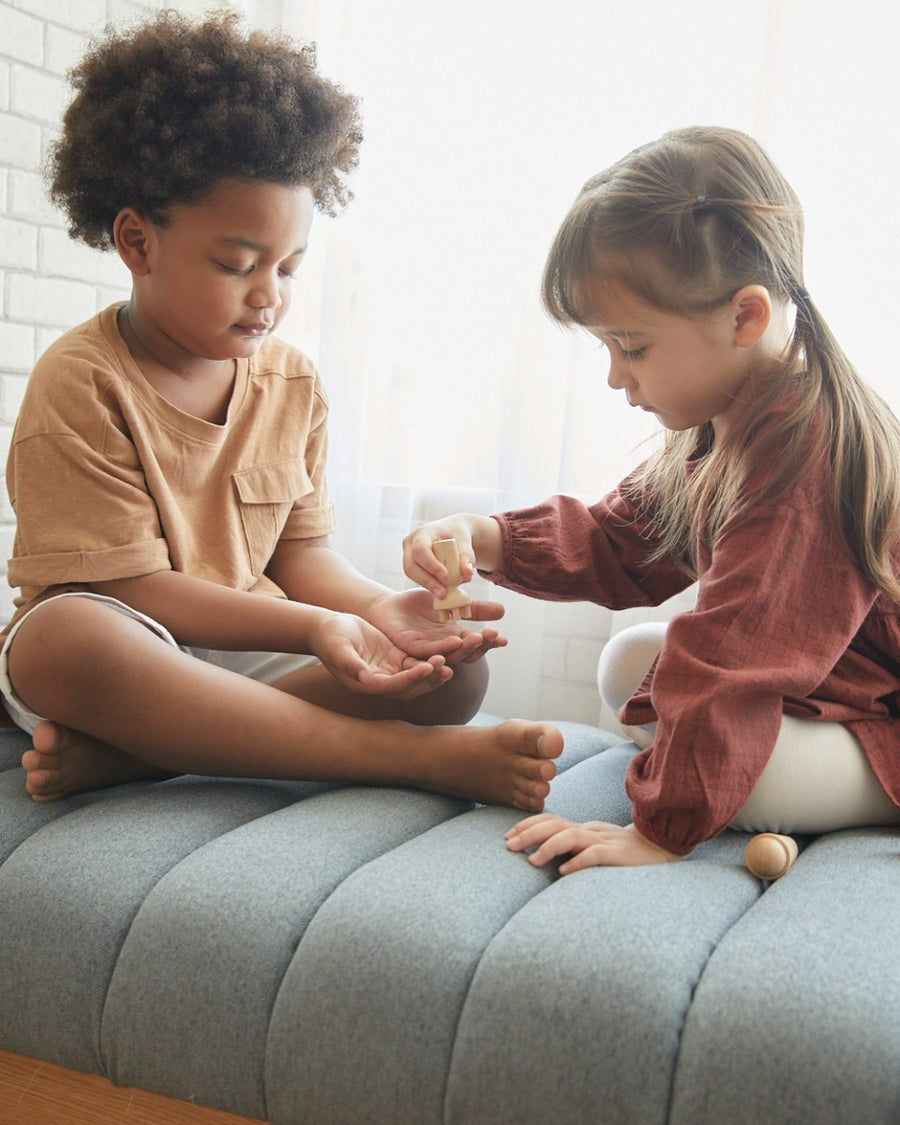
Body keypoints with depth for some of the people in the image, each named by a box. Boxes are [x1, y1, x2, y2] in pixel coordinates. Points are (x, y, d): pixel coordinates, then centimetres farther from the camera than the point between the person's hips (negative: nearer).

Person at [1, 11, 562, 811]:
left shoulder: (293, 384, 7)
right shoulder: (81, 383, -11)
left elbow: (301, 553, 7)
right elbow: (132, 587, -16)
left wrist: (372, 608, -16)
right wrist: (314, 628, -25)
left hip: (251, 657, 5)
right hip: (126, 651, -5)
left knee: (454, 671, -16)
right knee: (65, 636, -40)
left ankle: (119, 752, -28)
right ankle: (415, 754, -37)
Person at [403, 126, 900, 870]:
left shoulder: (804, 455, -33)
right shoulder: (719, 428, -1)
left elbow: (738, 655, -36)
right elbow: (618, 546, 7)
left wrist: (664, 828, -33)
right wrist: (483, 538, -8)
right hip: (814, 673, 9)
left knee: (742, 779, -32)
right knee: (630, 661, 8)